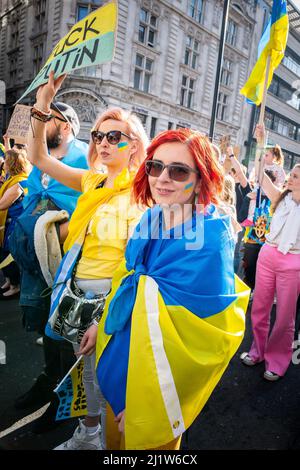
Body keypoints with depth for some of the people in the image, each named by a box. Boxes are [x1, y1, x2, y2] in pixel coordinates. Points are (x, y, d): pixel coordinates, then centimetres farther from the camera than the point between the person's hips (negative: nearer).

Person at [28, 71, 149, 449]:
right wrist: (41, 110, -2)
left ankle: (107, 441, 39)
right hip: (81, 291, 6)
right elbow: (38, 158, 10)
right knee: (88, 369, 23)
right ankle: (87, 433, 48)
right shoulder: (91, 181, 5)